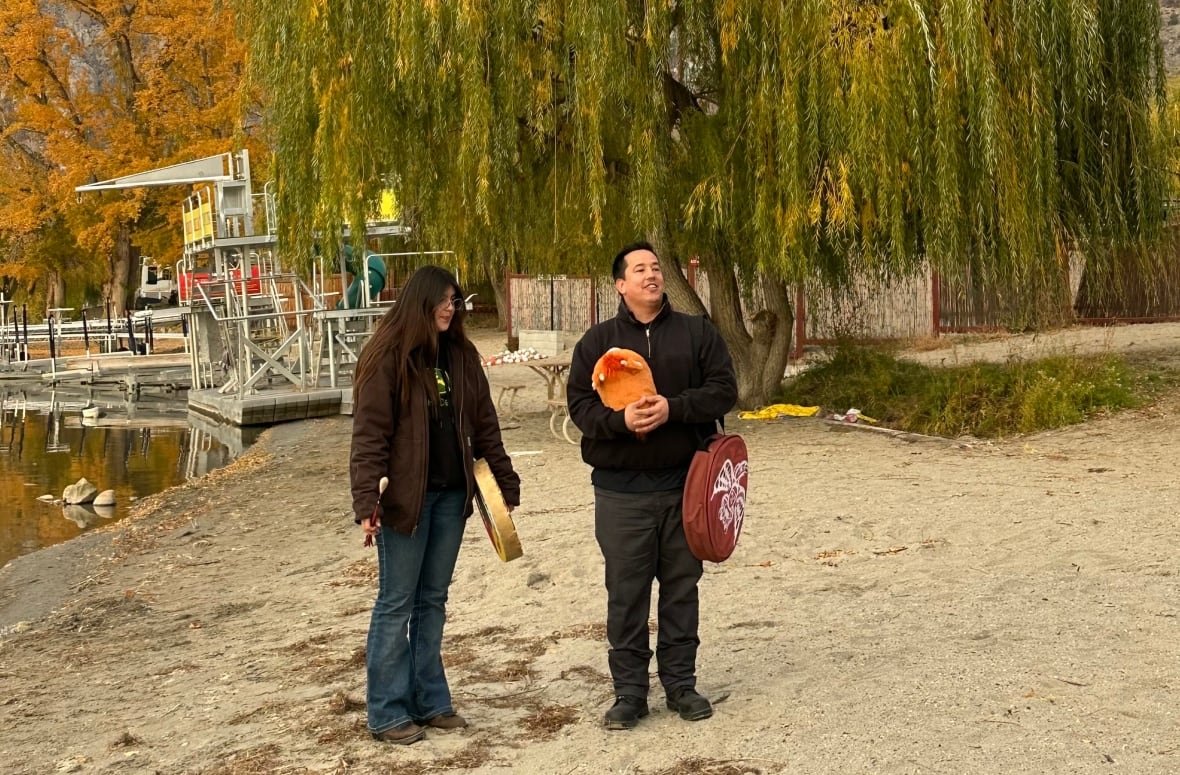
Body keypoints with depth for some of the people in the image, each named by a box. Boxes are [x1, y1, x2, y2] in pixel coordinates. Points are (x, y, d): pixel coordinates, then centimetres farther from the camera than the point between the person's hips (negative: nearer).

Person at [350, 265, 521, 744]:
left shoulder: (460, 355, 10)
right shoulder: (388, 357, -9)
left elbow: (484, 423, 14)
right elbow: (369, 432, -14)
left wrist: (506, 482, 11)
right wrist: (366, 500, -22)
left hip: (451, 494, 6)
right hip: (405, 497, -6)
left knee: (433, 600, 13)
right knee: (397, 603, 2)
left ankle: (430, 701, 22)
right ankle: (387, 713, 11)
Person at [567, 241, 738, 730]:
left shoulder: (697, 332, 5)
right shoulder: (597, 341, 5)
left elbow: (723, 390, -2)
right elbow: (579, 403, -1)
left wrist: (673, 408, -17)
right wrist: (621, 419, -20)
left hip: (685, 483, 1)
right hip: (621, 489, 0)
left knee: (681, 588, 10)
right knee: (626, 593, 4)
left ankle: (680, 682, 23)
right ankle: (629, 691, 14)